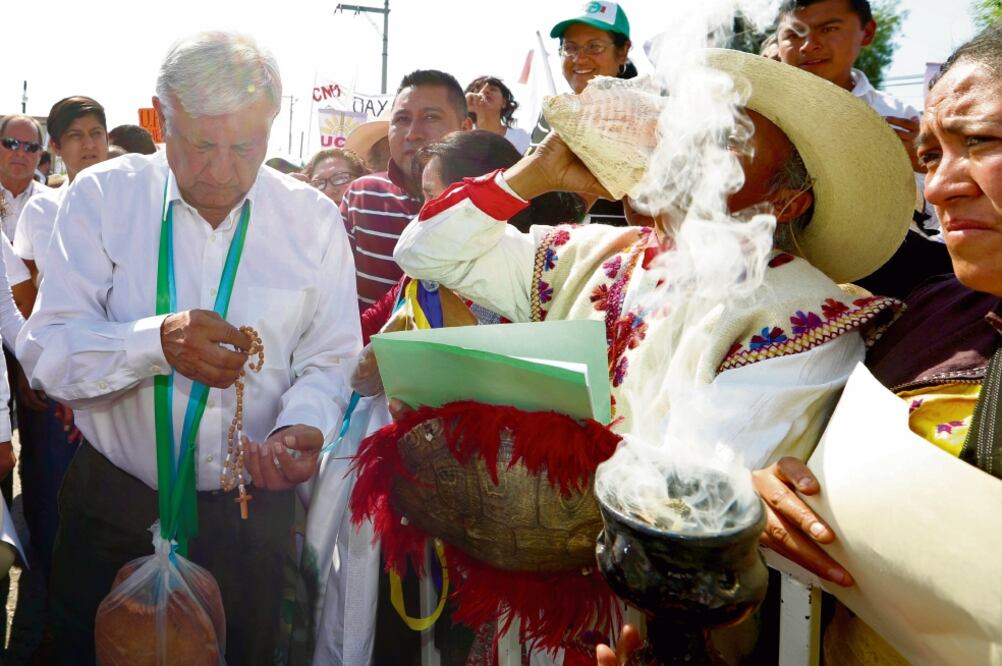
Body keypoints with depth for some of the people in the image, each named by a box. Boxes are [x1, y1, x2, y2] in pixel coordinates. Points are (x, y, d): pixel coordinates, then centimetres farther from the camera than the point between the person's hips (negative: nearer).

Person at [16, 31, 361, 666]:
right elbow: (45, 352, -12)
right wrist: (158, 342, -30)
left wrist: (301, 426, -23)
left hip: (252, 516, 1)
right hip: (113, 508, 0)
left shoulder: (313, 218, -3)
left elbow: (329, 361, -2)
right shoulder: (103, 196, -7)